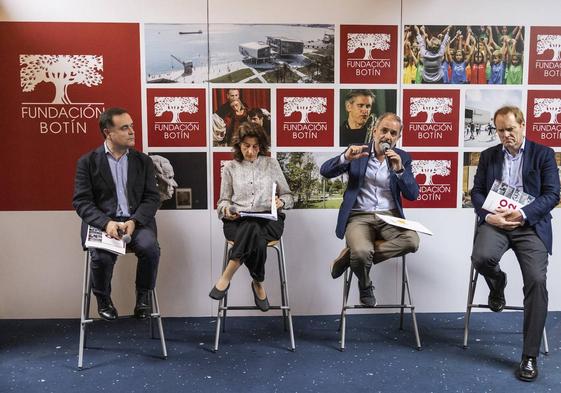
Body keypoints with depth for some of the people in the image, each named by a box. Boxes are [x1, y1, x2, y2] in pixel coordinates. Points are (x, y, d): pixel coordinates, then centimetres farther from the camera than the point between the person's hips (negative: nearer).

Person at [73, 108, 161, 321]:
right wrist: (106, 223, -20)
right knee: (102, 256, -30)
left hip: (136, 221, 1)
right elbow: (81, 201, -2)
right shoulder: (88, 162, 5)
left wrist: (134, 221, -15)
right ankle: (103, 299, 2)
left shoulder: (143, 161, 11)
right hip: (102, 222, -1)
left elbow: (152, 198, 4)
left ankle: (143, 296, -2)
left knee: (150, 247, -29)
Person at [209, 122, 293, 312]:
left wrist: (281, 202, -9)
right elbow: (224, 200, 16)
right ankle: (258, 284, -22)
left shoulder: (271, 164, 12)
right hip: (237, 222, 0)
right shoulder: (230, 167, 12)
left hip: (269, 220, 0)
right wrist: (226, 209, -9)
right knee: (257, 239, -37)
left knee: (254, 229, -38)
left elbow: (288, 195, 15)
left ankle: (227, 276, -25)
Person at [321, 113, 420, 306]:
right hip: (359, 216, -2)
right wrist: (346, 157, -22)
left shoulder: (402, 157, 9)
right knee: (362, 252, -33)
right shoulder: (357, 152, 5)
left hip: (389, 216, 3)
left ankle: (351, 255, -11)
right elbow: (325, 171, -4)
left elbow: (412, 195, 1)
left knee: (412, 241, -28)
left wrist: (399, 170, -14)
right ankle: (365, 286, 4)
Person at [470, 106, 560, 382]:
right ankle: (497, 284, 9)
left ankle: (530, 356, -10)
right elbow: (477, 191, 9)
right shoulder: (488, 155, 15)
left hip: (530, 224, -1)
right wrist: (488, 216, -11)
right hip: (495, 221, 2)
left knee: (536, 281, -21)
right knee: (481, 257, -31)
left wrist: (522, 214, -17)